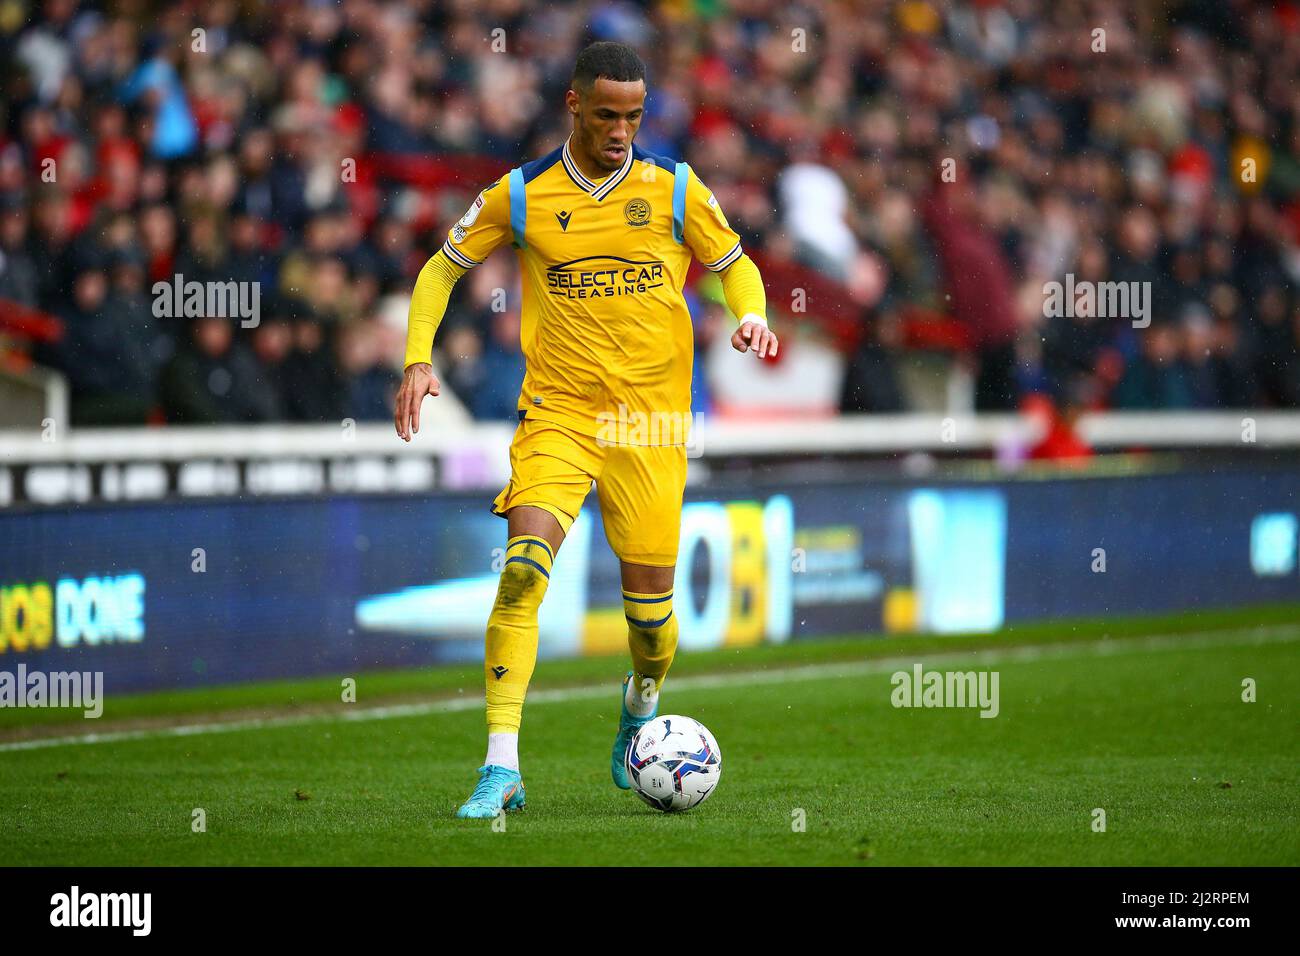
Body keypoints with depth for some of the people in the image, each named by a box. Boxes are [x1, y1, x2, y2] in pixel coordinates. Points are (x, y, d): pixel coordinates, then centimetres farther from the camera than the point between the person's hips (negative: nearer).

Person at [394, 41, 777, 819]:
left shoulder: (674, 189, 1)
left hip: (650, 418, 1)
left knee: (650, 599, 3)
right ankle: (502, 768, -20)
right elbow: (442, 269, 11)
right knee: (523, 570, -21)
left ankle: (642, 707, 39)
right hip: (557, 411, -1)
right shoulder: (522, 195, 0)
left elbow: (735, 265, 14)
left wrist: (752, 317, -8)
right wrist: (419, 360, -3)